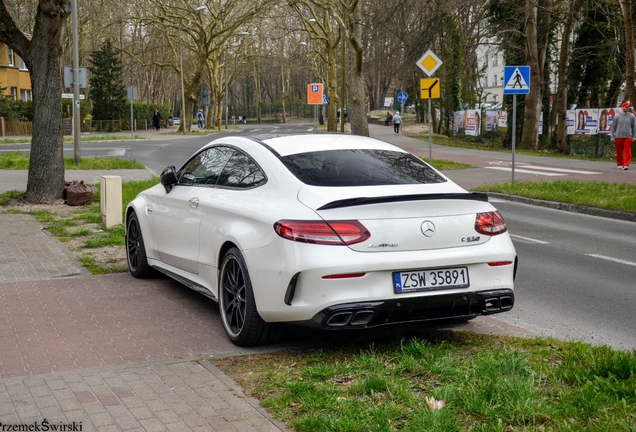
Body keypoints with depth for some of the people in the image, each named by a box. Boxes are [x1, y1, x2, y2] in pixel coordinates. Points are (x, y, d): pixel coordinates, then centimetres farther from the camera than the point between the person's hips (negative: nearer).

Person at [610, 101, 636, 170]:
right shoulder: (617, 116, 2)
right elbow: (613, 126, 6)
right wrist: (612, 136, 2)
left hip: (628, 136, 0)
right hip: (618, 136, 0)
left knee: (627, 151, -9)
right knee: (619, 151, 6)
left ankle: (626, 165, -13)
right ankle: (619, 164, 18)